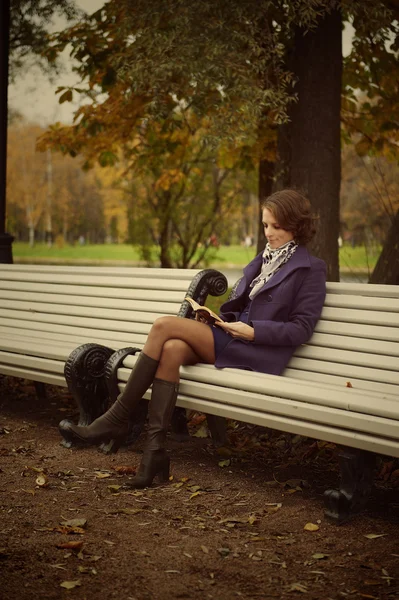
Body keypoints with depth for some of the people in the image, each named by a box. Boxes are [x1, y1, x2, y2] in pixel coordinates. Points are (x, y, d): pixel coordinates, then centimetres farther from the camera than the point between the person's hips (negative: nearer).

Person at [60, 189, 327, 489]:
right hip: (233, 338, 7)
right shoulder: (262, 261, 25)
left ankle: (117, 420, -14)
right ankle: (155, 449, -30)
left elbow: (301, 329, -5)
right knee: (172, 348, -27)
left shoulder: (311, 268, 2)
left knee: (164, 325, -20)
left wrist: (253, 330, -15)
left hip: (260, 352, -7)